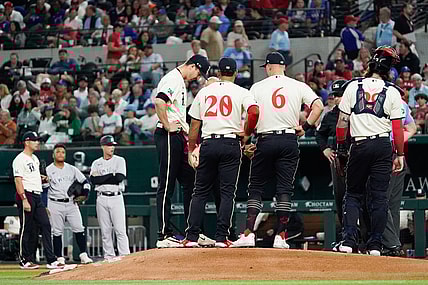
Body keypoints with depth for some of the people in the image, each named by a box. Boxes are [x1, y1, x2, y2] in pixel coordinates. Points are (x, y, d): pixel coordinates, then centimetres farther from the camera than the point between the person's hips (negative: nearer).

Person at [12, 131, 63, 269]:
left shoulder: (35, 158, 19)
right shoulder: (20, 159, -10)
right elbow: (18, 180, -17)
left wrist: (42, 178, 9)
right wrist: (24, 200, -24)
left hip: (37, 196, 9)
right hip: (26, 195, -9)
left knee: (45, 225, 2)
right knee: (27, 229, -3)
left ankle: (51, 260, 0)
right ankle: (24, 261, 6)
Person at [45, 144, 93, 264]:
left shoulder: (72, 169, 11)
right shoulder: (48, 170, 0)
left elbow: (85, 181, 16)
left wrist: (85, 194, 1)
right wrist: (44, 208, -8)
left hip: (71, 203, 3)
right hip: (55, 205, -3)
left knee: (79, 229, -5)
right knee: (57, 232, -1)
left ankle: (83, 255, -2)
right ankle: (59, 258, 6)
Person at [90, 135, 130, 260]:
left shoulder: (119, 160, 5)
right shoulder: (96, 163, 12)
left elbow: (120, 177, -11)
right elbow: (93, 180, -5)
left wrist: (101, 178, -6)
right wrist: (112, 177, -10)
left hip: (116, 198, -3)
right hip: (102, 199, 3)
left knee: (120, 229, -9)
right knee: (105, 231, 3)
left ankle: (124, 255, -12)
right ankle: (108, 256, 7)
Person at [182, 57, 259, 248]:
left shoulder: (204, 92, 11)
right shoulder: (241, 92, 3)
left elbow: (195, 125, 10)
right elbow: (254, 112, -16)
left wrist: (191, 150, 16)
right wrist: (247, 134, 0)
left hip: (208, 144, 2)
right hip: (230, 143, -2)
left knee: (200, 191, 8)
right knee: (227, 192, 1)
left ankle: (192, 237, 2)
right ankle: (221, 237, -5)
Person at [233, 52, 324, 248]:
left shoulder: (257, 87, 2)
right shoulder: (298, 86, 5)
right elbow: (318, 106, -6)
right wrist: (305, 127, 1)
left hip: (265, 140, -1)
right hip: (289, 139, 1)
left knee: (255, 188, 7)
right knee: (285, 189, 4)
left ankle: (249, 234, -2)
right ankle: (281, 236, -1)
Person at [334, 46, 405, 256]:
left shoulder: (353, 86, 0)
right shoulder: (392, 92, -2)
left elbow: (342, 122, 2)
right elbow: (397, 127, -3)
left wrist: (341, 148, 11)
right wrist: (400, 155, 5)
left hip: (359, 145, 1)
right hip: (383, 145, -1)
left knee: (353, 194, 9)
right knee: (379, 196, 4)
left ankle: (349, 240, -6)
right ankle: (375, 245, 3)